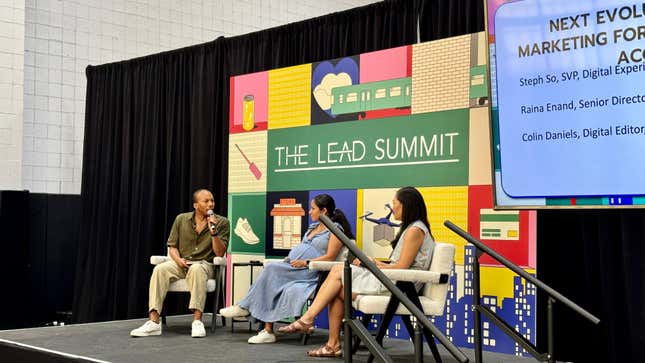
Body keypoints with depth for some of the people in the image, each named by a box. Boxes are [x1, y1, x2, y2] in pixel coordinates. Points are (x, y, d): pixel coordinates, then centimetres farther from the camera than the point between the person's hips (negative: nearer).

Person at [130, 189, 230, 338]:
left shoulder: (222, 223, 0)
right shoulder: (181, 219, 8)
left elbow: (220, 253, -5)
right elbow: (172, 246, 12)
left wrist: (214, 232, -20)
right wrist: (178, 259, -9)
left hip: (204, 264, -2)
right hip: (181, 264, 3)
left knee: (197, 269, -39)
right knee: (160, 269, -29)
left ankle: (197, 321, -40)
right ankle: (154, 323, -34)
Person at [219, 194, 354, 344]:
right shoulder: (313, 226, 25)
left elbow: (330, 257, -11)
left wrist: (306, 262, -18)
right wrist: (289, 257, 8)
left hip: (309, 271, -7)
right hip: (291, 266, 7)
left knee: (271, 269, -23)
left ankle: (245, 307, -14)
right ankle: (268, 330, -26)